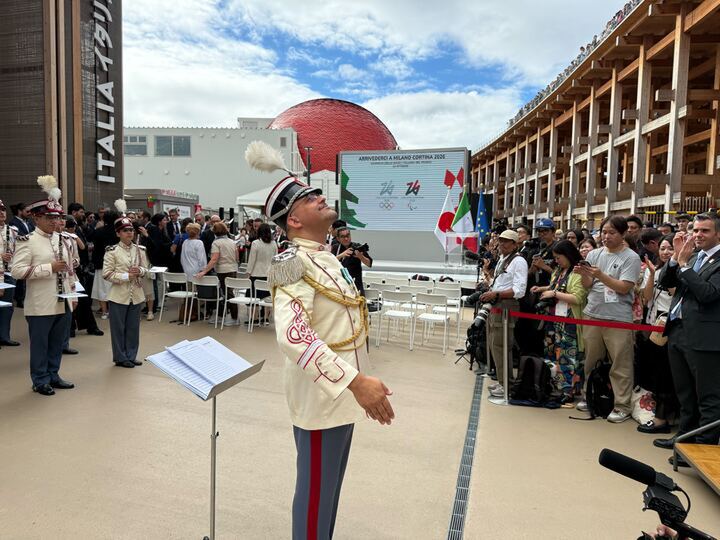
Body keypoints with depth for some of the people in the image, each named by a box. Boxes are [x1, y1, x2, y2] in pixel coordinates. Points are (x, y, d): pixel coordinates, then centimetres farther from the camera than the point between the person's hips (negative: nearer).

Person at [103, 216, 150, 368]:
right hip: (119, 295, -4)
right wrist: (126, 276, -18)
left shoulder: (140, 250, 5)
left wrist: (140, 271, -12)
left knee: (133, 327, 11)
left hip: (136, 295, 4)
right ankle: (120, 358, 17)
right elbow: (107, 274, -10)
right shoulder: (111, 251, -7)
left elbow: (146, 269, 10)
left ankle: (131, 356, 23)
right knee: (118, 327, 6)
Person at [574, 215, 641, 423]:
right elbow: (587, 286, 8)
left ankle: (622, 406, 9)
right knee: (591, 360, 15)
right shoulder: (594, 254, 9)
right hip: (592, 315, 5)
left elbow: (624, 288, -12)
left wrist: (600, 275, -21)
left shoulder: (631, 258, -3)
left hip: (618, 319, -4)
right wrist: (583, 274, -12)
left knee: (620, 365, 0)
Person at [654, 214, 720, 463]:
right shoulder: (691, 256, 12)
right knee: (685, 394, 20)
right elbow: (665, 283, 6)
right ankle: (685, 435, 35)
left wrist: (684, 263, -16)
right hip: (678, 331, 8)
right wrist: (677, 257, -6)